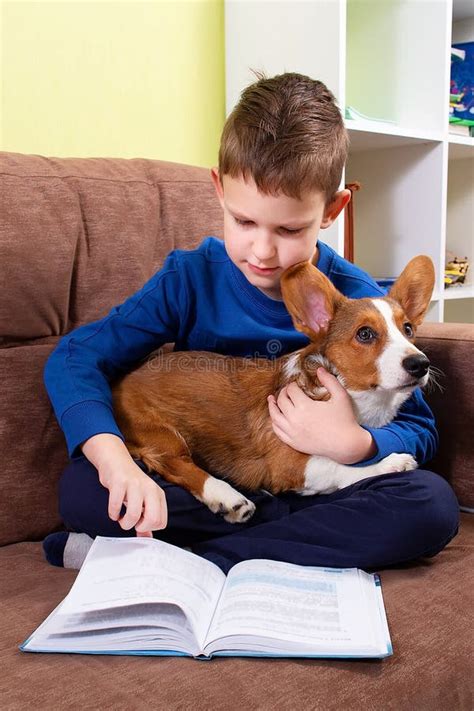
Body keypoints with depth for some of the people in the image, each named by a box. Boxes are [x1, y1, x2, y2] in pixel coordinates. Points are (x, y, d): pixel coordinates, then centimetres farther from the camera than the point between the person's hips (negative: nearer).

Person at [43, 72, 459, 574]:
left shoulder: (361, 302, -8)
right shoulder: (191, 278, -7)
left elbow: (419, 433, -2)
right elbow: (74, 358, -14)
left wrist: (354, 444, -25)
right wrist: (115, 461, -32)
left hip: (315, 489, 1)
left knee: (433, 505, -26)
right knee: (80, 487, -24)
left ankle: (198, 561, -23)